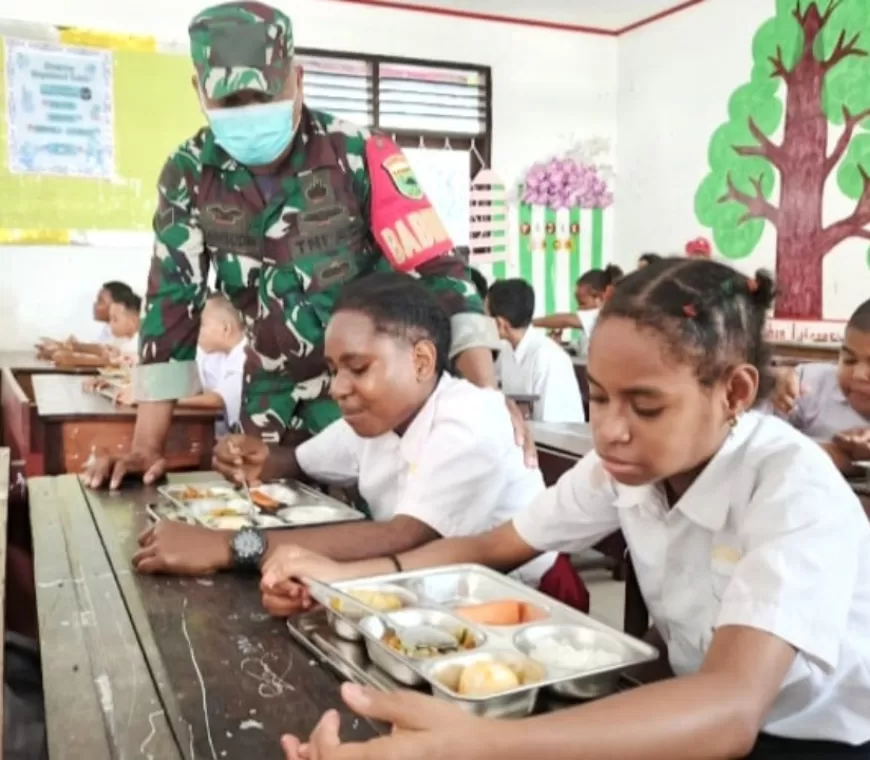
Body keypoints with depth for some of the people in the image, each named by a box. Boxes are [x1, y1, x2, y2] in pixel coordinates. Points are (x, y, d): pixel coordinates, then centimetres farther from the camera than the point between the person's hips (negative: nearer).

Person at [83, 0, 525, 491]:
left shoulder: (362, 156, -16)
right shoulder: (189, 175, -5)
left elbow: (439, 273, -19)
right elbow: (173, 302, -4)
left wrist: (490, 399, -31)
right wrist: (147, 445, -8)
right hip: (272, 401, 3)